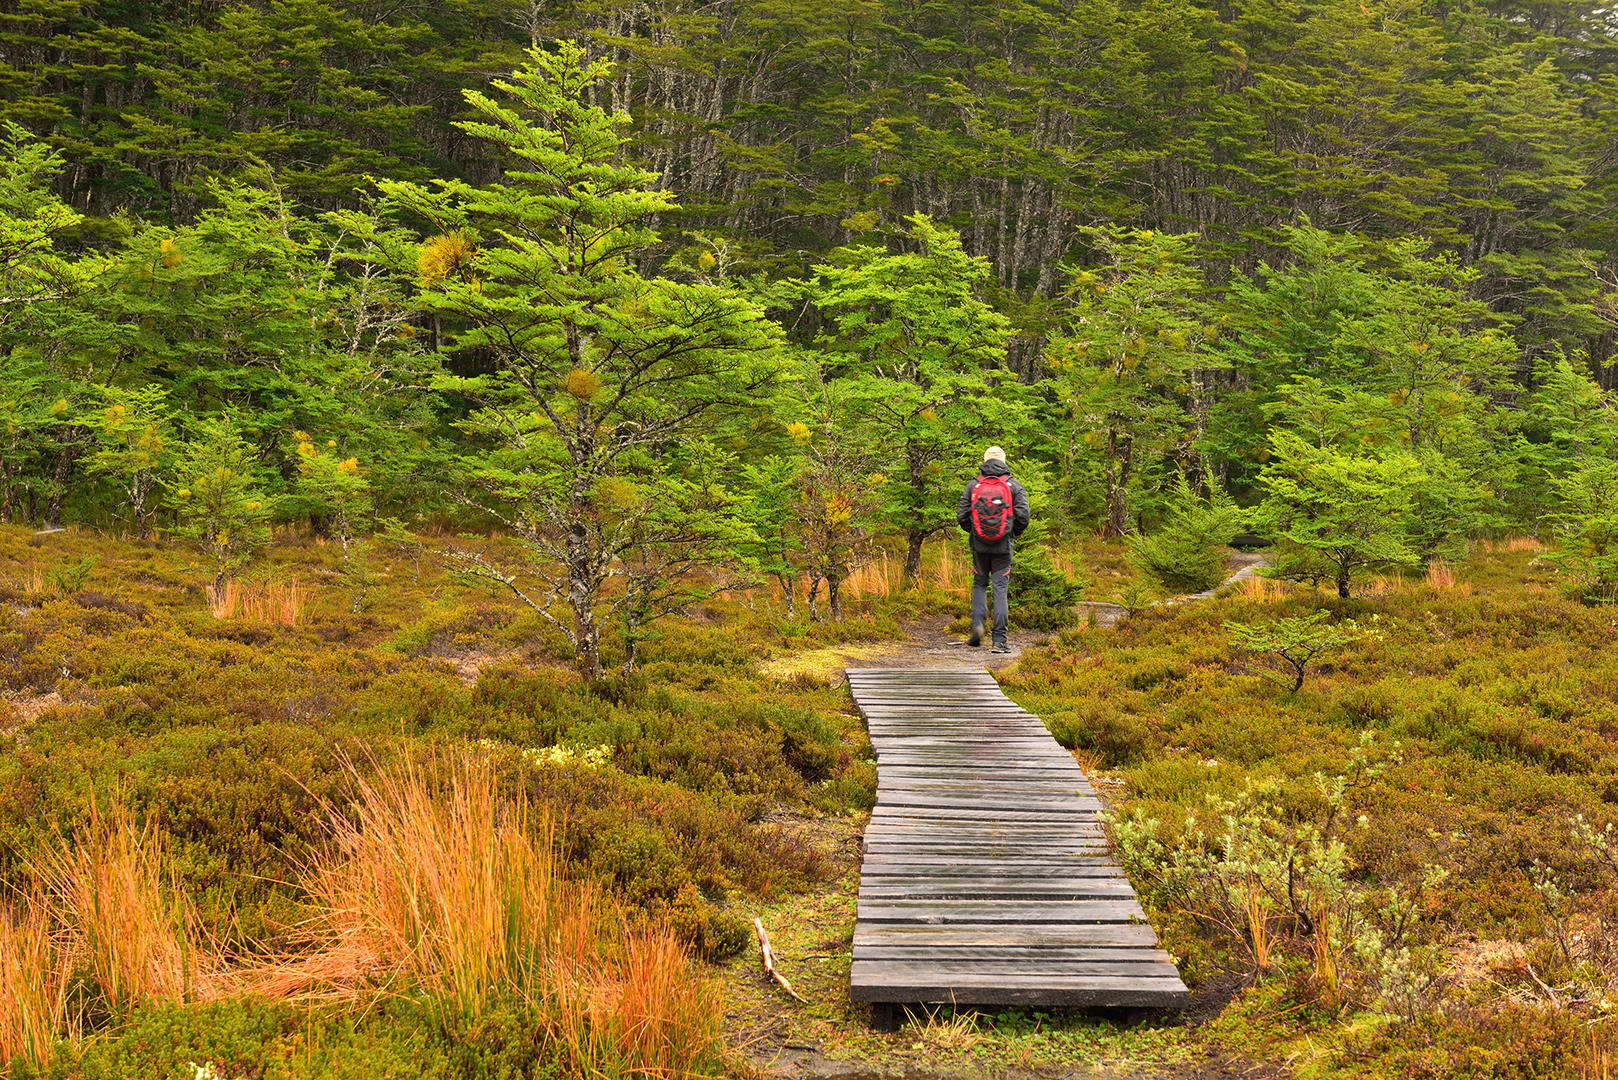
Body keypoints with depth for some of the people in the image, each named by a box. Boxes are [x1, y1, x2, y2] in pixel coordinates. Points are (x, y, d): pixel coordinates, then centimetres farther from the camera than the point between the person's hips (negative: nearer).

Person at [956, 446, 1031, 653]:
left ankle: (978, 623, -3)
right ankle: (1000, 640, -2)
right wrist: (1013, 534, 12)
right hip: (1003, 547, -1)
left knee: (979, 584, 19)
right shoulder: (1013, 486, 0)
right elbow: (1023, 516, -7)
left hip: (979, 545, 1)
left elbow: (962, 516, 0)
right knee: (1000, 590, 1)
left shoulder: (973, 484, 2)